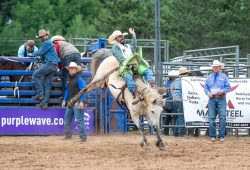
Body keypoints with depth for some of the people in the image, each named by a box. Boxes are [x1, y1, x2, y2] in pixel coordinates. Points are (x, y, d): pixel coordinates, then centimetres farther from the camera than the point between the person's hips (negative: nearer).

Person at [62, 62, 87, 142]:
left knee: (79, 120, -9)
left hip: (77, 103, -9)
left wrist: (81, 101, -21)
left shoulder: (79, 79, -12)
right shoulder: (69, 79, 14)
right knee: (67, 119, 14)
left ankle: (83, 137, -7)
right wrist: (65, 100, 21)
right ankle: (68, 135, 24)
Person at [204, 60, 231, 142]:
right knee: (211, 118, -1)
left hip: (221, 99, -2)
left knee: (222, 117, -7)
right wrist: (208, 93, -6)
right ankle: (212, 135, 5)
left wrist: (222, 91, -14)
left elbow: (228, 87, 4)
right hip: (212, 99, 2)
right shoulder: (209, 77, 14)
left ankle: (221, 136, -3)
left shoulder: (223, 77, 7)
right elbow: (205, 87, 14)